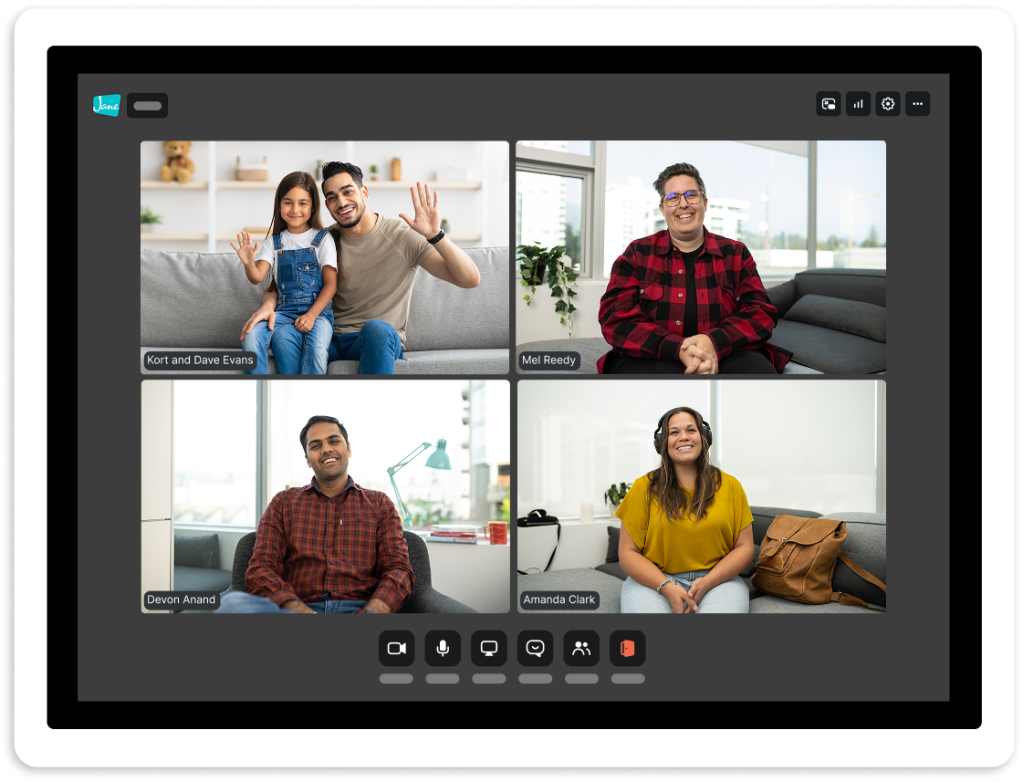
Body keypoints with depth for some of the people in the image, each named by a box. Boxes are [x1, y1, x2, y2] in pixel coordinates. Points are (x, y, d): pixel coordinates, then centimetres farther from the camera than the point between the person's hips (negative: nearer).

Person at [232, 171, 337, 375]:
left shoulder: (322, 240, 6)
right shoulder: (274, 242, 14)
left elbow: (331, 284, 1)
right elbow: (257, 277, 1)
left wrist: (311, 315, -13)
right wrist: (248, 264, -24)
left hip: (318, 309, -2)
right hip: (284, 310, 3)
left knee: (316, 348, -35)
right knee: (253, 337, -29)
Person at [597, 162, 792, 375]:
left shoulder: (735, 254, 16)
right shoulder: (637, 254, 11)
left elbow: (761, 313, 6)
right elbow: (617, 320, -2)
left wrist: (714, 341, -18)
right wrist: (678, 349, -20)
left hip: (721, 356, 3)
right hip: (651, 360, -3)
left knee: (758, 368, -31)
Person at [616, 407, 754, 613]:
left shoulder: (729, 486, 10)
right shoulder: (645, 488, 6)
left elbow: (744, 547, 7)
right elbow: (628, 552, 2)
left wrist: (707, 582, -11)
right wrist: (667, 587, -15)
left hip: (717, 579, 1)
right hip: (654, 580, -1)